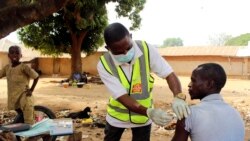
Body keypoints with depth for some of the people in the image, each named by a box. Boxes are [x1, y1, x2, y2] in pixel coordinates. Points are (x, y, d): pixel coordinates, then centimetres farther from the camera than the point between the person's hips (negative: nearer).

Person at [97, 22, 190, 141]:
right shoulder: (104, 64, -23)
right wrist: (149, 112, -41)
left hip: (143, 117, 1)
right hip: (117, 116, 0)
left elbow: (169, 74, -17)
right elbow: (122, 97, -27)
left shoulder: (146, 50, -21)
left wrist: (178, 97, -37)